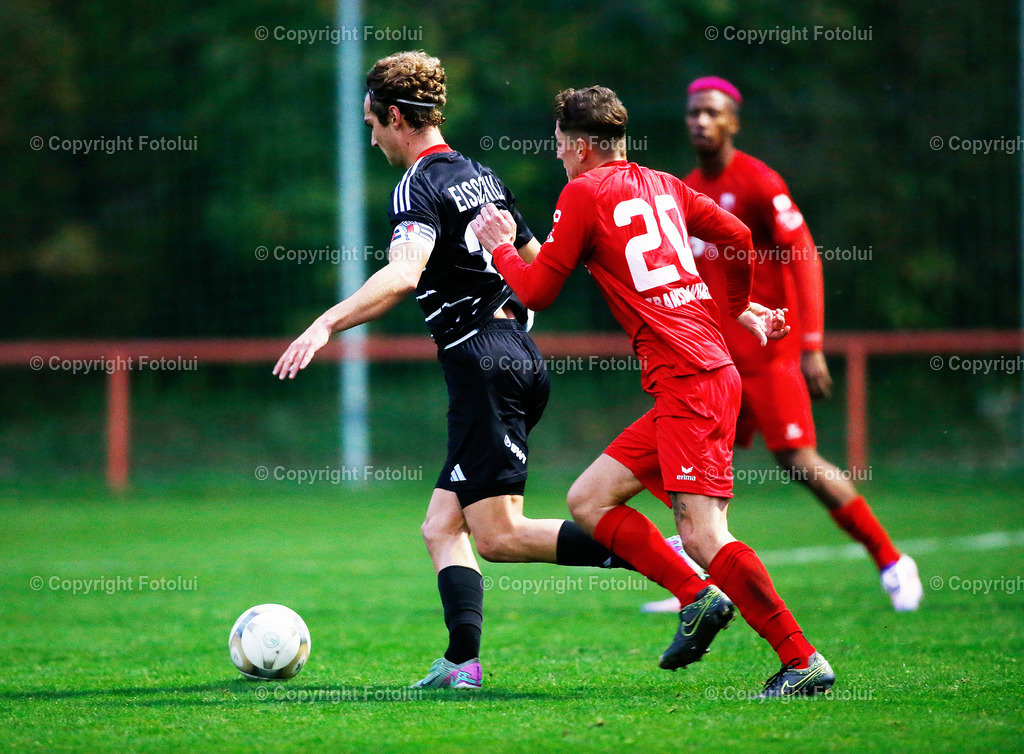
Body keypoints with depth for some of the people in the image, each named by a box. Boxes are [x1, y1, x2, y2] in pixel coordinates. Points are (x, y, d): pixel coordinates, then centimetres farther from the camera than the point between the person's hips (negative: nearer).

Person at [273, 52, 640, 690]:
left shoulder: (420, 188, -10)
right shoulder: (482, 177, 18)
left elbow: (402, 276, -28)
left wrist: (326, 325, -32)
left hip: (483, 363, -9)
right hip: (521, 358, 9)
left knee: (499, 535, -10)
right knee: (442, 527, 10)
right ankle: (463, 661, -4)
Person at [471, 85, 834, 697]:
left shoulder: (585, 193, -3)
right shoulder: (661, 185, 18)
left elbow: (538, 291, 0)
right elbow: (738, 238, 24)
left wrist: (500, 246, 18)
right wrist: (737, 307, 41)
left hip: (689, 381, -9)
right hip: (710, 367, 9)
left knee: (703, 535, -16)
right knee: (588, 499, 12)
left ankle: (804, 661, -18)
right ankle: (697, 598, 3)